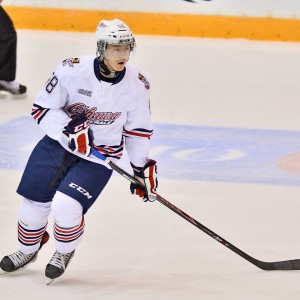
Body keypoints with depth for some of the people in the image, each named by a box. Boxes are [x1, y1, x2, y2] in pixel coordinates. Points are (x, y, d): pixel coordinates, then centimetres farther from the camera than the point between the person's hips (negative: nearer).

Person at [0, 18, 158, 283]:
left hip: (100, 157, -1)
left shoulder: (137, 85, -13)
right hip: (58, 143, 1)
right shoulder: (72, 70, -20)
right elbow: (42, 109, -12)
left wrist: (142, 167, 3)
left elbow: (138, 129, 2)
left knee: (66, 206, -19)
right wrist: (69, 128, -27)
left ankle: (65, 253, 13)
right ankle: (28, 250, 39)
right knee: (34, 202, 6)